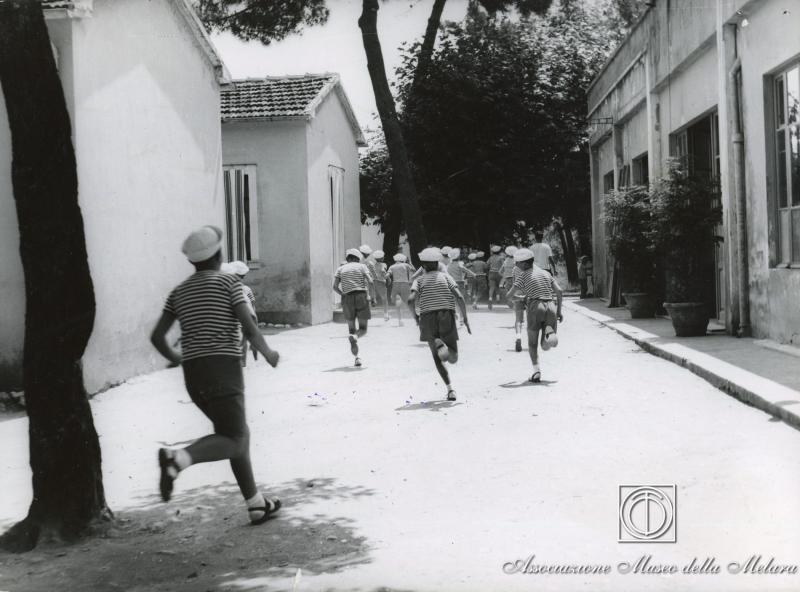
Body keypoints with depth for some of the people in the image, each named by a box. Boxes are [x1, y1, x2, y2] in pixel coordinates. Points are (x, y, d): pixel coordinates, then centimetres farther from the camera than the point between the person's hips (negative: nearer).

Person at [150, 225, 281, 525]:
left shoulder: (180, 290, 14)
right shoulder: (228, 281, -1)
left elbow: (157, 336, 10)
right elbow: (249, 330, -11)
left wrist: (176, 358, 28)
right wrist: (268, 353, 7)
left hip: (193, 373, 7)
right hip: (223, 369, -7)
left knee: (239, 433, 17)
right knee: (232, 442, -6)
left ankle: (256, 504, 19)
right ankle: (178, 458, -32)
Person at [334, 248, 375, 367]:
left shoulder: (341, 269, 14)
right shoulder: (362, 266, 9)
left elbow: (335, 287, 2)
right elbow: (370, 281, -6)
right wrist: (370, 296, 4)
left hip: (347, 299, 2)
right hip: (361, 297, -2)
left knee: (351, 329, 12)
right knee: (363, 329, 6)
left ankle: (356, 357, -1)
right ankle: (355, 337, -30)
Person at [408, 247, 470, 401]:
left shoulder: (419, 280, 9)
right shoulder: (446, 277, 10)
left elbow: (411, 300, -9)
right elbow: (459, 297, -4)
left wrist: (415, 316, 9)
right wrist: (465, 318, 5)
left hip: (428, 320, 0)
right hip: (447, 318, 0)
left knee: (437, 358, 11)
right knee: (453, 358, 11)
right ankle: (444, 346, -19)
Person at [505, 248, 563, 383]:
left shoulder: (523, 275, 4)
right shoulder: (546, 273, 19)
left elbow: (509, 295, 1)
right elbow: (559, 291, 11)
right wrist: (559, 311, 15)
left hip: (535, 307, -4)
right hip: (551, 307, 4)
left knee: (532, 343, 12)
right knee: (545, 346, 9)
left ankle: (536, 370, -7)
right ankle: (550, 333, -25)